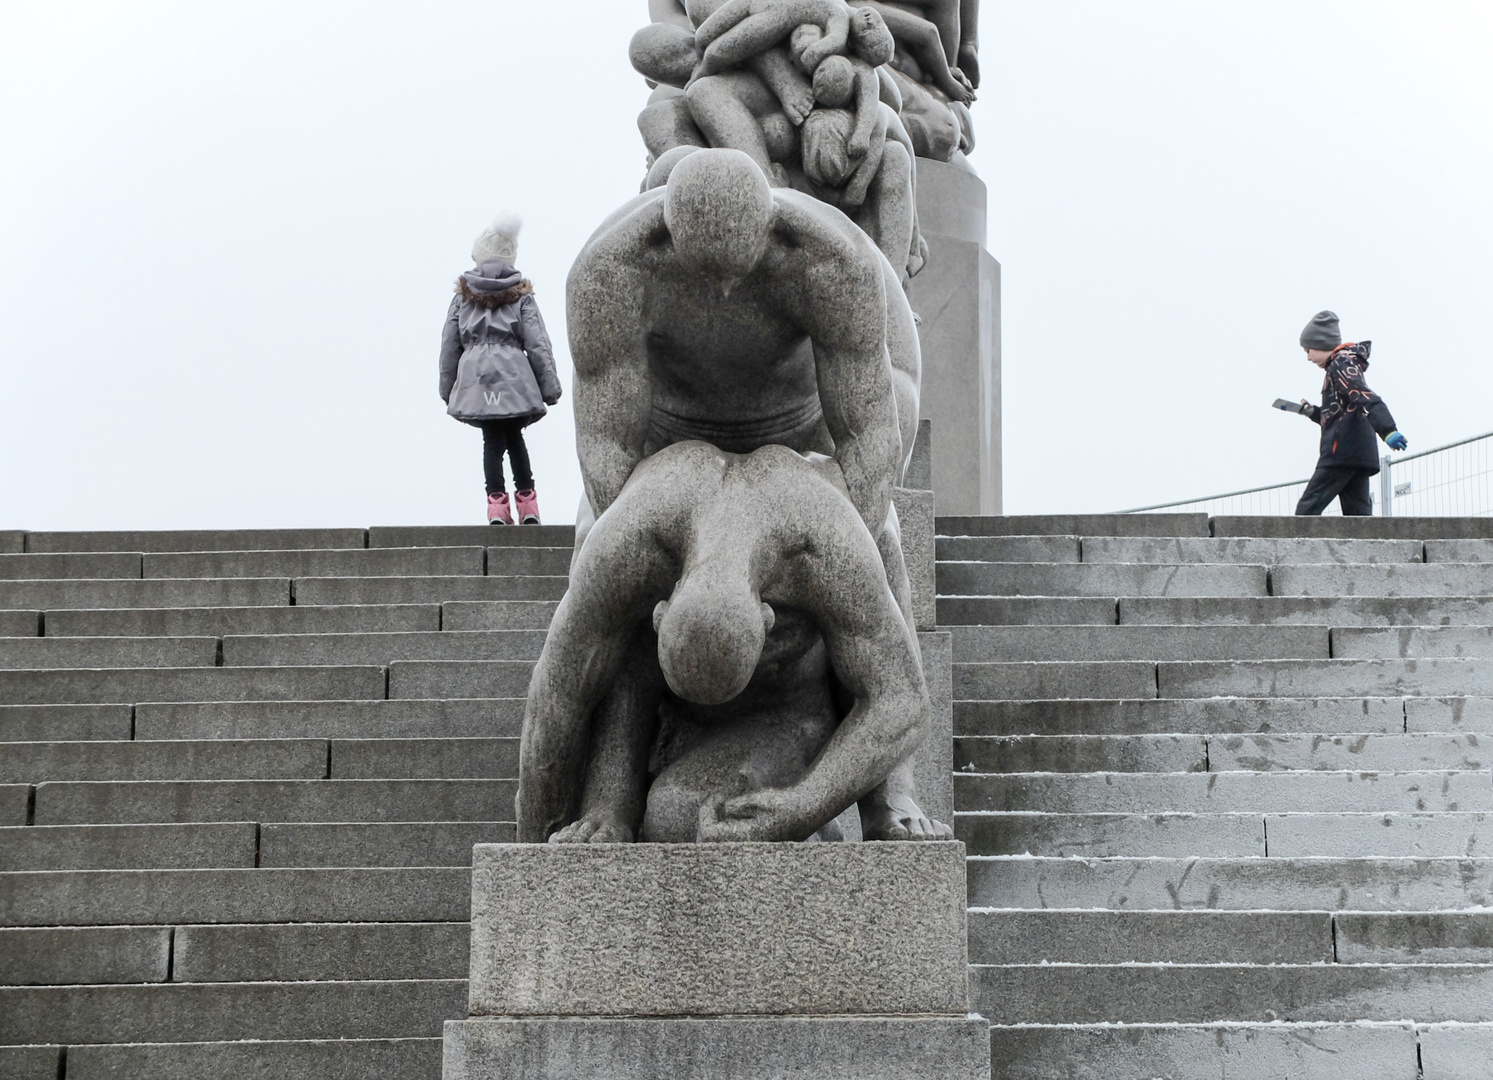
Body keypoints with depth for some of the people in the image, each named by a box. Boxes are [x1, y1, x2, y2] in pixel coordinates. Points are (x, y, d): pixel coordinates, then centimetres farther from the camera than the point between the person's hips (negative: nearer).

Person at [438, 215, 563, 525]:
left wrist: (447, 387, 18)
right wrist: (550, 386, 6)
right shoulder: (521, 296, 6)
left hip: (475, 378, 0)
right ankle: (527, 503, 5)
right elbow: (538, 344, 2)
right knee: (514, 436, 12)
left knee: (492, 439, 4)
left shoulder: (462, 297, 10)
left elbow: (449, 345, 11)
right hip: (514, 378, 0)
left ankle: (497, 502, -6)